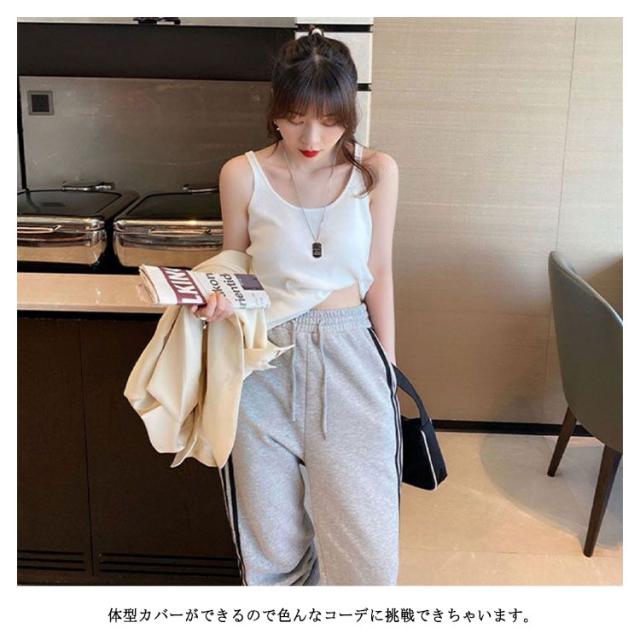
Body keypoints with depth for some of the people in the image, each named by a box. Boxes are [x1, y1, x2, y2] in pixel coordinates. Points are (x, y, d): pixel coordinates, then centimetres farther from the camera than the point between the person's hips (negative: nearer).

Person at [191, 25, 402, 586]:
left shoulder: (376, 172, -2)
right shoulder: (242, 175, -4)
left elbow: (379, 276, 4)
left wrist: (388, 369, 5)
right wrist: (218, 300, -15)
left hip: (350, 356, 0)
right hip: (266, 364, 0)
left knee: (366, 536, 2)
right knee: (271, 535, 13)